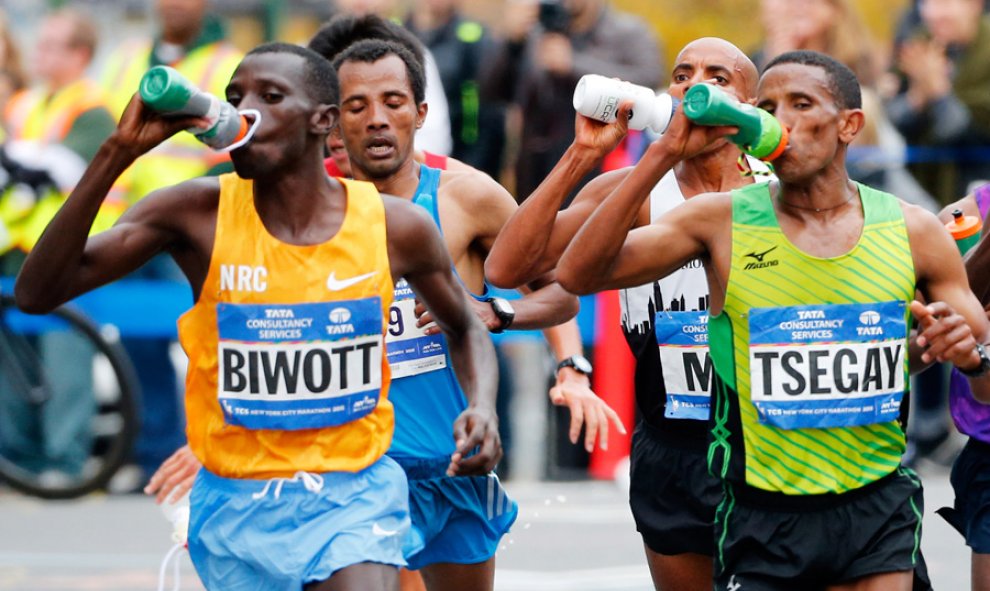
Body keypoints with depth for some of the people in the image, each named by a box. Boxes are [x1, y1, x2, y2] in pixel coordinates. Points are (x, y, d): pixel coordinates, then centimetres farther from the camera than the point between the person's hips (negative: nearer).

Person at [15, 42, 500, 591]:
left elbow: (463, 329, 15)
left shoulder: (394, 227, -5)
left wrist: (482, 406, -7)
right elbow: (36, 293, -16)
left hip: (355, 495, -1)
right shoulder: (196, 214, -8)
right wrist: (117, 153, -23)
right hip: (236, 504, 1)